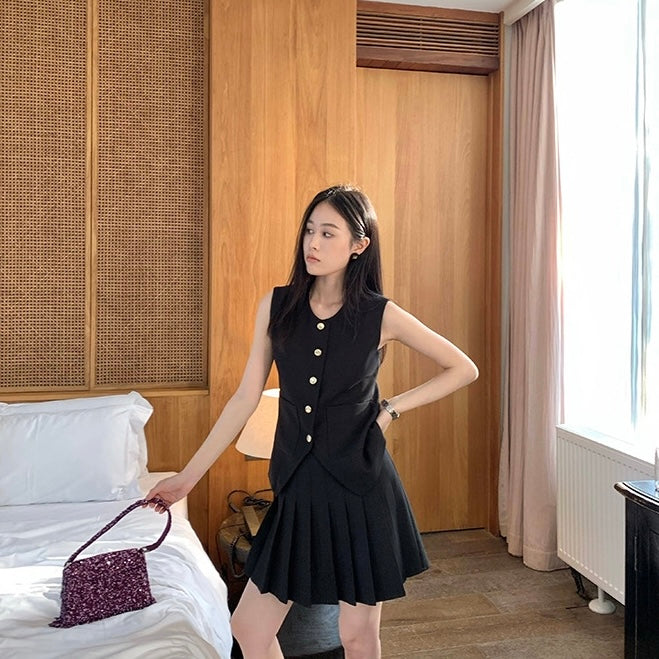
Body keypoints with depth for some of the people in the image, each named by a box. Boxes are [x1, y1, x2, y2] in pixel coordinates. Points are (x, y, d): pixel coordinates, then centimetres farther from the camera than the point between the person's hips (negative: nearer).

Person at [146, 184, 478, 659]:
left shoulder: (381, 316, -8)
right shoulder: (276, 307, -1)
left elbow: (464, 369, 3)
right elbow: (245, 399, 2)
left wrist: (393, 408, -5)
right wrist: (188, 477, 2)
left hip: (361, 487, -3)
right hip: (299, 489, 3)